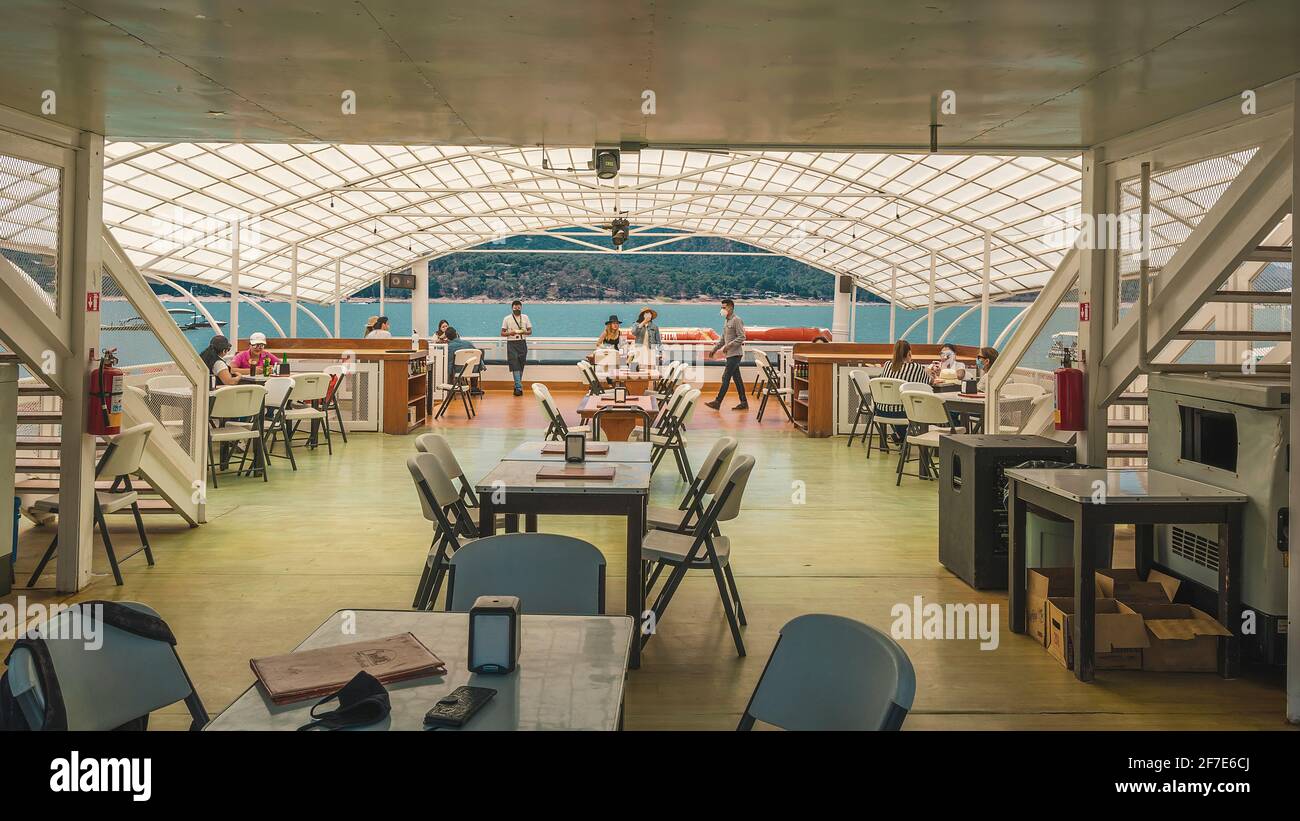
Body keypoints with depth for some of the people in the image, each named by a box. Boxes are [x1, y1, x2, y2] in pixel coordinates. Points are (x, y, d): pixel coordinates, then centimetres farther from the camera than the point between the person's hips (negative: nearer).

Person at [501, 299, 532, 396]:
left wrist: (524, 332, -12)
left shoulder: (525, 317, 9)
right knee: (515, 366, -13)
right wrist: (510, 333, -16)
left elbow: (530, 331, 11)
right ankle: (519, 388, -19)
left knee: (521, 366, 4)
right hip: (511, 343, -3)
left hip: (522, 343, 3)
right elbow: (502, 333, 4)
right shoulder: (507, 319, 3)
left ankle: (517, 386, 15)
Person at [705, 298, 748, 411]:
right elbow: (723, 338, 24)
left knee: (726, 377, -9)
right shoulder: (726, 321, 16)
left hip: (735, 354, -9)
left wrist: (729, 345, -24)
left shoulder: (736, 320, -11)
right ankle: (744, 403, 13)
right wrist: (714, 349, 19)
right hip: (730, 354, 9)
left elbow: (741, 337, -18)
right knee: (736, 378, 9)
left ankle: (717, 402, -9)